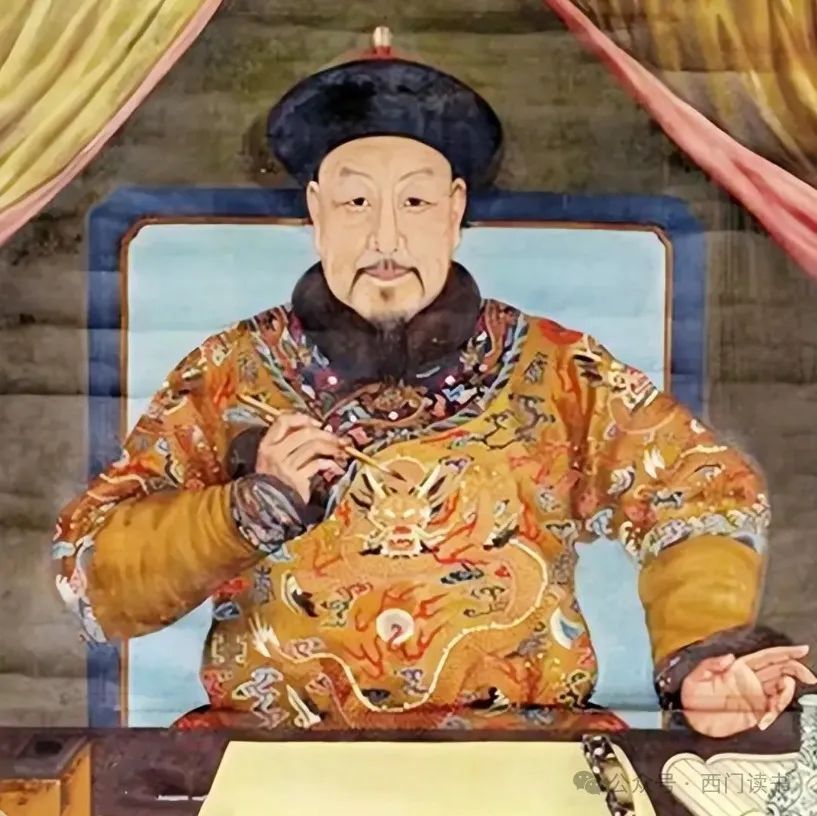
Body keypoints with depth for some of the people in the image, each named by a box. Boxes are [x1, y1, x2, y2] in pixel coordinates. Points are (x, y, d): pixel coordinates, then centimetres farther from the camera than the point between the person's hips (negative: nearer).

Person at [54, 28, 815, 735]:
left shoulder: (558, 373, 4)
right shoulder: (226, 374, 3)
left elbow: (704, 490, 4)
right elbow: (91, 573, 3)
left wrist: (702, 654, -13)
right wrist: (246, 511, -13)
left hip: (522, 740, 1)